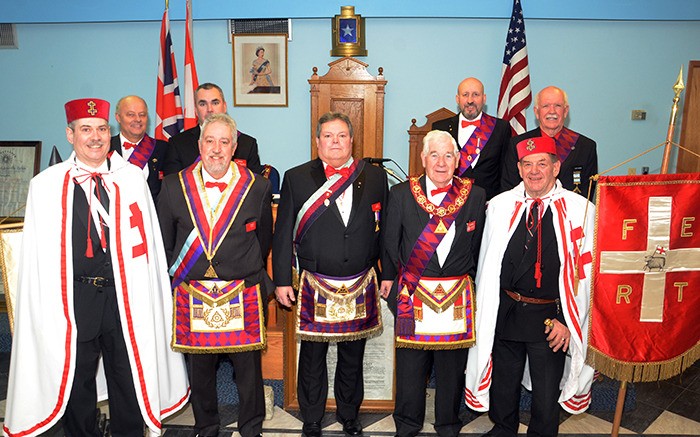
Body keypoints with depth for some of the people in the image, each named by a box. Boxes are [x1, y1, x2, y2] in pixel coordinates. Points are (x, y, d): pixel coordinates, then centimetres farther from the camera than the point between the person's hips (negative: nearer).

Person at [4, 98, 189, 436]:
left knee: (129, 375, 12)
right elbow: (38, 251, 2)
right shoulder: (46, 184, 0)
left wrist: (146, 295, 0)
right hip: (74, 297, 0)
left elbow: (147, 238, 3)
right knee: (76, 379, 13)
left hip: (126, 295, 1)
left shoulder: (132, 177, 2)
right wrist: (46, 305, -3)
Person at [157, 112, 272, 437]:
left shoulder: (257, 187, -1)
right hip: (192, 297, 1)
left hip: (243, 297, -1)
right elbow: (164, 241, 10)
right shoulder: (174, 186, 2)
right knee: (199, 368, 15)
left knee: (249, 368, 10)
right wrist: (179, 276, 9)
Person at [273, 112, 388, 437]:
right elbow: (283, 234, -1)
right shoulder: (296, 178, -1)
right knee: (312, 358, 11)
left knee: (353, 358, 16)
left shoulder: (375, 178, 3)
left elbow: (384, 232, 6)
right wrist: (282, 280, -3)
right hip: (314, 286, -1)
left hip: (361, 287, 2)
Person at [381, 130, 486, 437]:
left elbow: (478, 247, 8)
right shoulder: (401, 194, -1)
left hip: (458, 295, 1)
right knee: (410, 364, 10)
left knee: (452, 365, 14)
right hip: (413, 293, -1)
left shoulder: (475, 196, 2)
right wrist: (389, 278, 4)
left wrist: (469, 281, 9)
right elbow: (390, 243, 4)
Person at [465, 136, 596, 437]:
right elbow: (487, 263, 3)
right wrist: (485, 310, 4)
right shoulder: (500, 206, -2)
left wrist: (566, 320, -11)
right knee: (503, 383, 21)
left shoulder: (580, 210, -9)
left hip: (552, 318, -2)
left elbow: (585, 272, -9)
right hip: (505, 314, 2)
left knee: (547, 392, 15)